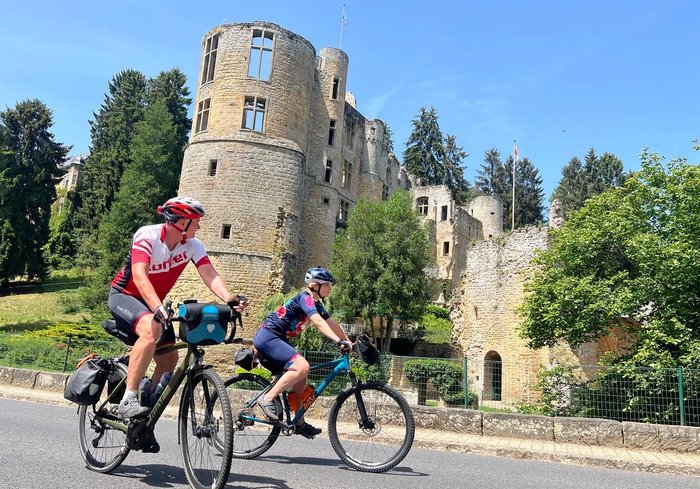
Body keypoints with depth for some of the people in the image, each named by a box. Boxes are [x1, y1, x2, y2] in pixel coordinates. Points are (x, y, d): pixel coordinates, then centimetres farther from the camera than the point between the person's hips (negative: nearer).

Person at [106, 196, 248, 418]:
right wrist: (158, 308, -55)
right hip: (124, 294, -6)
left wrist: (229, 298, -42)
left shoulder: (192, 245, -11)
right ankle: (128, 400, -29)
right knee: (152, 328, -35)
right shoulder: (147, 235, -26)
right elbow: (139, 276, -39)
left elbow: (209, 274, -23)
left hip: (154, 302, 6)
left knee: (169, 359, -2)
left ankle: (150, 405, 18)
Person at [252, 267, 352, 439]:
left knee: (300, 376, 8)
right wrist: (338, 341, -38)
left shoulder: (316, 304, 13)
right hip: (267, 337, -10)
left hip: (277, 339, 10)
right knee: (302, 366, -25)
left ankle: (300, 423, 14)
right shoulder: (305, 298, -16)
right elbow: (319, 323, -29)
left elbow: (332, 324, 12)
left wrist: (349, 342, 5)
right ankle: (267, 398, -18)